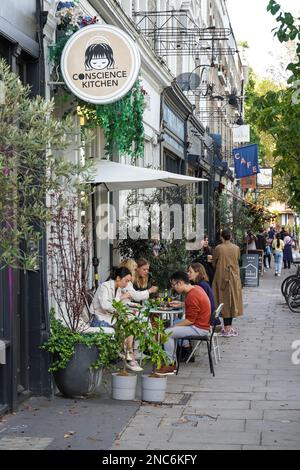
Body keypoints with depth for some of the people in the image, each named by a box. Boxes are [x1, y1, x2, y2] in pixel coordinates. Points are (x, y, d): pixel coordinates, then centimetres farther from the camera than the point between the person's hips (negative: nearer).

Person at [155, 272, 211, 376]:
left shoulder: (192, 296, -24)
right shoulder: (196, 288, 7)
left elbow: (190, 320, -23)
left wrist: (174, 326, -14)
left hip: (199, 328, -11)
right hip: (201, 325, 11)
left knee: (168, 332, -14)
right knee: (170, 332, 17)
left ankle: (170, 365, -5)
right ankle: (172, 362, 14)